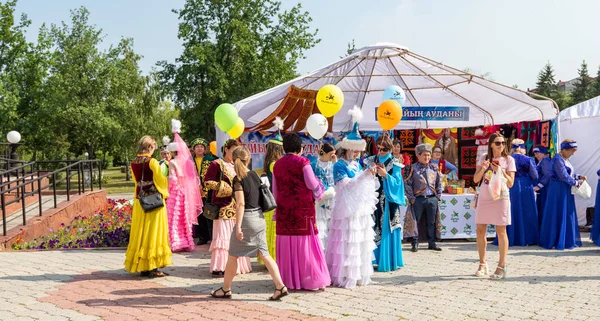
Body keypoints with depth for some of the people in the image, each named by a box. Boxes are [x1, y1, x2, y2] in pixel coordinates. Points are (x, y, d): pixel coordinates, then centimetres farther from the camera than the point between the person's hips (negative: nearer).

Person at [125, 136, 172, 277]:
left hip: (139, 201, 6)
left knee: (140, 232, 11)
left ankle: (142, 267, 16)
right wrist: (164, 193, 9)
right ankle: (153, 267, 2)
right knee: (154, 233, 0)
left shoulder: (134, 163, 4)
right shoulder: (152, 162, -14)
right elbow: (161, 180, -9)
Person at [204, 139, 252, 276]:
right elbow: (207, 181, -10)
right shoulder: (216, 164, -4)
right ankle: (219, 267, -3)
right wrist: (224, 187, -14)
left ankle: (236, 265, 18)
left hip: (236, 207, 7)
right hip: (223, 206, -7)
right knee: (222, 236, -7)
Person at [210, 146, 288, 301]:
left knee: (232, 255, 8)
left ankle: (226, 289, 19)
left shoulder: (238, 179, -13)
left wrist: (238, 226, -19)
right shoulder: (255, 175, 7)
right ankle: (280, 286, -1)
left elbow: (241, 203, -19)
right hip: (259, 218, 7)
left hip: (247, 218, -7)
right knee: (264, 254, 7)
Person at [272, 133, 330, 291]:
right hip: (303, 209, -4)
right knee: (305, 243, 0)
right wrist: (317, 180, 12)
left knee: (286, 244, 9)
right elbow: (312, 185, -8)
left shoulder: (277, 165, 7)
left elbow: (275, 190, 13)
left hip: (284, 208, 4)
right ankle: (309, 279, 3)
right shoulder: (303, 162, -8)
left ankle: (288, 279, 14)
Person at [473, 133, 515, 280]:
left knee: (501, 232, -3)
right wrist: (483, 168, -14)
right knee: (480, 231, 6)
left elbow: (510, 183, -6)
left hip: (500, 198, -3)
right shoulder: (484, 158, 7)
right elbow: (476, 180, 3)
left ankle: (501, 267, 3)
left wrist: (500, 171, -20)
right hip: (484, 198, 3)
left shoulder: (508, 160, -1)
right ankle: (482, 265, 20)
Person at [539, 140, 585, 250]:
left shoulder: (565, 160, 13)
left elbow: (570, 173, 18)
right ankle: (553, 241, 5)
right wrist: (576, 183, -10)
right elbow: (564, 176, -19)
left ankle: (567, 240, 19)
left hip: (566, 191, 10)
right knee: (558, 215, -3)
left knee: (567, 215, 12)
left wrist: (579, 176, 3)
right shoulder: (558, 160, -16)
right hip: (559, 190, -10)